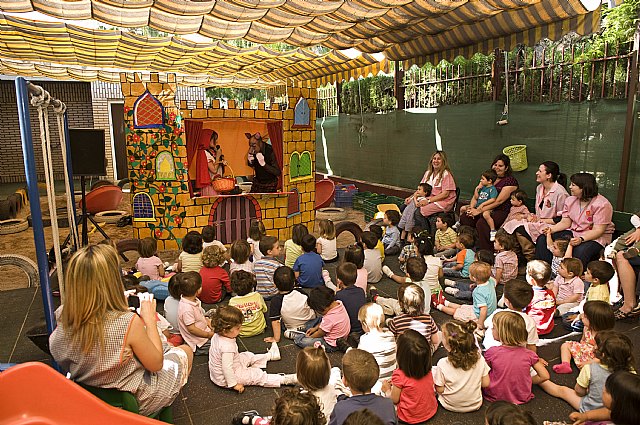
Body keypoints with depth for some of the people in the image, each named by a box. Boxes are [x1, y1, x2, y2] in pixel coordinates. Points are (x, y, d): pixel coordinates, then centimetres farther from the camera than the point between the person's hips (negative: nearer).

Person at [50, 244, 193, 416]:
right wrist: (150, 320, -10)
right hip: (135, 401, -6)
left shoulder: (63, 319, -20)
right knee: (185, 351, 21)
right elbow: (156, 364, -19)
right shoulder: (128, 322, -35)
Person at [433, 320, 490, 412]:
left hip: (450, 406, -2)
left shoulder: (443, 364, -29)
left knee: (433, 369, 10)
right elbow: (486, 384, -8)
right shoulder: (479, 358, -21)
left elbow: (440, 389, -16)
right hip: (476, 405, 3)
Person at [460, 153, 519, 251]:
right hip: (487, 210, 7)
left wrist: (480, 211, -16)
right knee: (464, 219, -15)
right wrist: (472, 208, -5)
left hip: (501, 212, -7)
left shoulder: (510, 181, -4)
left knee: (481, 223, -34)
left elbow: (499, 201, -12)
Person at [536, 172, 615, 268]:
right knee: (542, 239, -12)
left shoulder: (602, 204, -14)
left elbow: (598, 230, -19)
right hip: (573, 233, 6)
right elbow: (565, 222, 4)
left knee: (580, 251, -39)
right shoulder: (570, 200, 7)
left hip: (596, 238, -6)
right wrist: (551, 229, -15)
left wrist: (581, 239, -35)